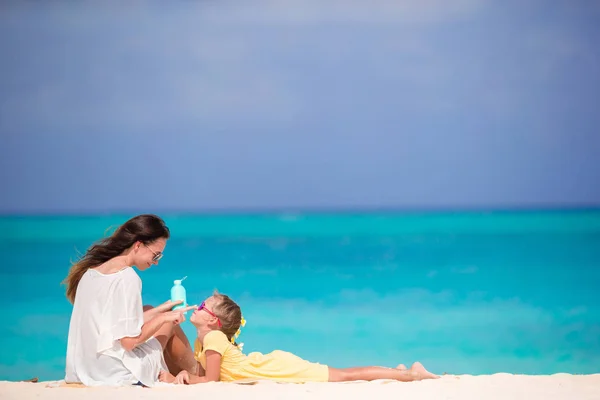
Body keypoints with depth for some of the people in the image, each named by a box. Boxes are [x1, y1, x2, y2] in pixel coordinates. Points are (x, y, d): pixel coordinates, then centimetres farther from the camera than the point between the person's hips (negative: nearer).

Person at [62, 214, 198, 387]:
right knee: (171, 324, 13)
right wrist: (164, 317, -6)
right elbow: (129, 341, -19)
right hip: (118, 375, -8)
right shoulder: (128, 278, -18)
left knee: (147, 310, 22)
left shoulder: (91, 270, 7)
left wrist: (159, 311, 14)